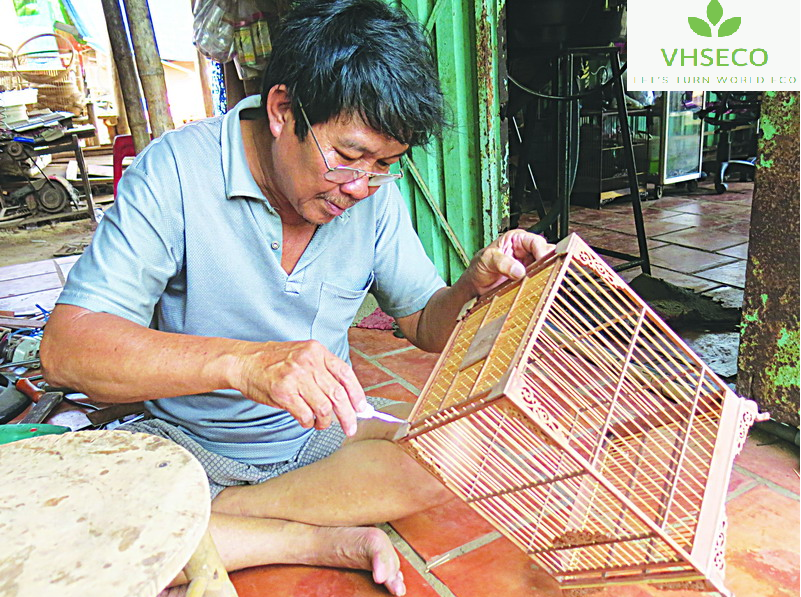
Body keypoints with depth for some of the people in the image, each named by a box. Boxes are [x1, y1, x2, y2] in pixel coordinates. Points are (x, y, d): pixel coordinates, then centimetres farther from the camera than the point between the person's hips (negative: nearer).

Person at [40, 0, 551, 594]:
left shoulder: (373, 191, -4)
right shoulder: (175, 172, -17)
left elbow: (424, 323, 3)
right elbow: (65, 347, -23)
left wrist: (476, 286, -20)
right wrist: (243, 362, -39)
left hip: (324, 433, 4)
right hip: (191, 446, -2)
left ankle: (195, 523, -14)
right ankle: (317, 539, -16)